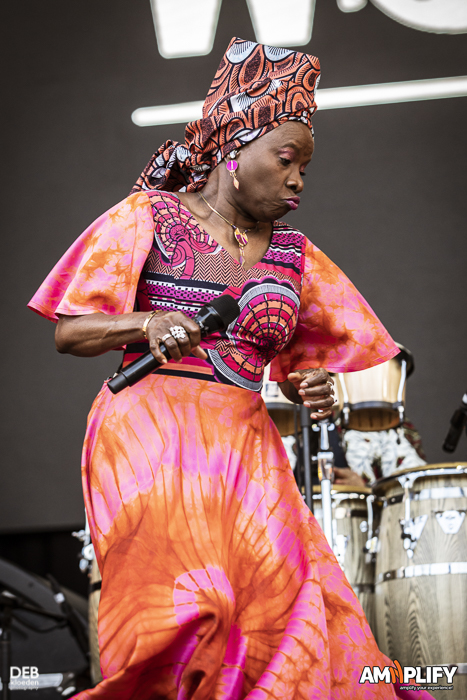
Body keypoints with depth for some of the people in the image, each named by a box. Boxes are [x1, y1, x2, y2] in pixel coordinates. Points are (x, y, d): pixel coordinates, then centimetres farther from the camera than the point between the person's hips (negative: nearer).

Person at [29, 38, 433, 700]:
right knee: (191, 606, -20)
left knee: (287, 603, -14)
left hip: (245, 446, 4)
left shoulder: (291, 253, 16)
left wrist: (310, 389, 0)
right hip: (151, 435, -4)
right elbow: (69, 333, 3)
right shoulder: (149, 217, 5)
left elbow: (298, 363, 23)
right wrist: (147, 325, -15)